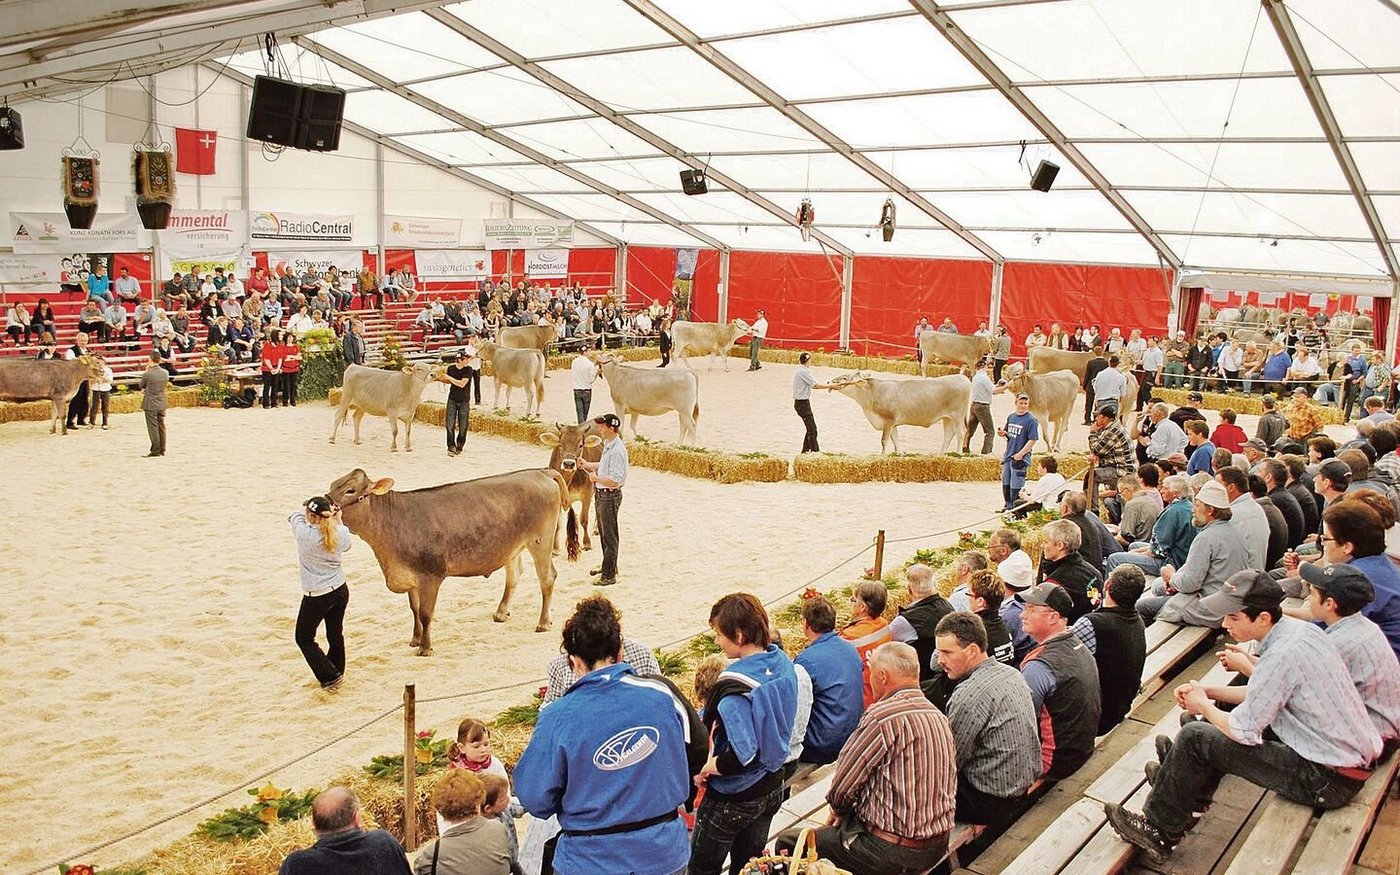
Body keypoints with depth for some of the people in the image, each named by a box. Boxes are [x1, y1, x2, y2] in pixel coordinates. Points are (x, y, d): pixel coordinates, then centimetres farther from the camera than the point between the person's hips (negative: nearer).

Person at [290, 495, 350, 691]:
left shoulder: (304, 534, -20)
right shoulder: (341, 533, -7)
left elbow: (296, 516, 1)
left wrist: (306, 508, 16)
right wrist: (338, 520, 18)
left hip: (316, 596, -5)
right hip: (341, 590, 5)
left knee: (304, 638, 12)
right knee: (336, 635, 19)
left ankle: (331, 677, 8)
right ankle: (337, 673, 33)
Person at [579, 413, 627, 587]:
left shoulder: (617, 450, -26)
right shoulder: (608, 445, 6)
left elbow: (614, 481, -29)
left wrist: (596, 478, -17)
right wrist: (587, 465, 14)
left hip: (610, 496, -10)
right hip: (601, 494, 10)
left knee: (609, 536, 0)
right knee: (604, 533, 23)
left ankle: (609, 575, 10)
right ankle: (608, 565, 39)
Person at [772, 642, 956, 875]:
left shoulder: (883, 716, -20)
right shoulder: (939, 717, 6)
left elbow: (843, 782, -14)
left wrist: (838, 810, 10)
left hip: (891, 852, -9)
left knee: (786, 841, 2)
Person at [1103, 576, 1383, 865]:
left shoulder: (1282, 655, -26)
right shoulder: (1301, 629, 2)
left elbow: (1244, 731, -19)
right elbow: (1265, 693, 16)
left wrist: (1203, 706, -1)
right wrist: (1208, 691, 9)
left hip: (1329, 780, -10)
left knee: (1194, 736, -7)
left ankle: (1159, 832, 9)